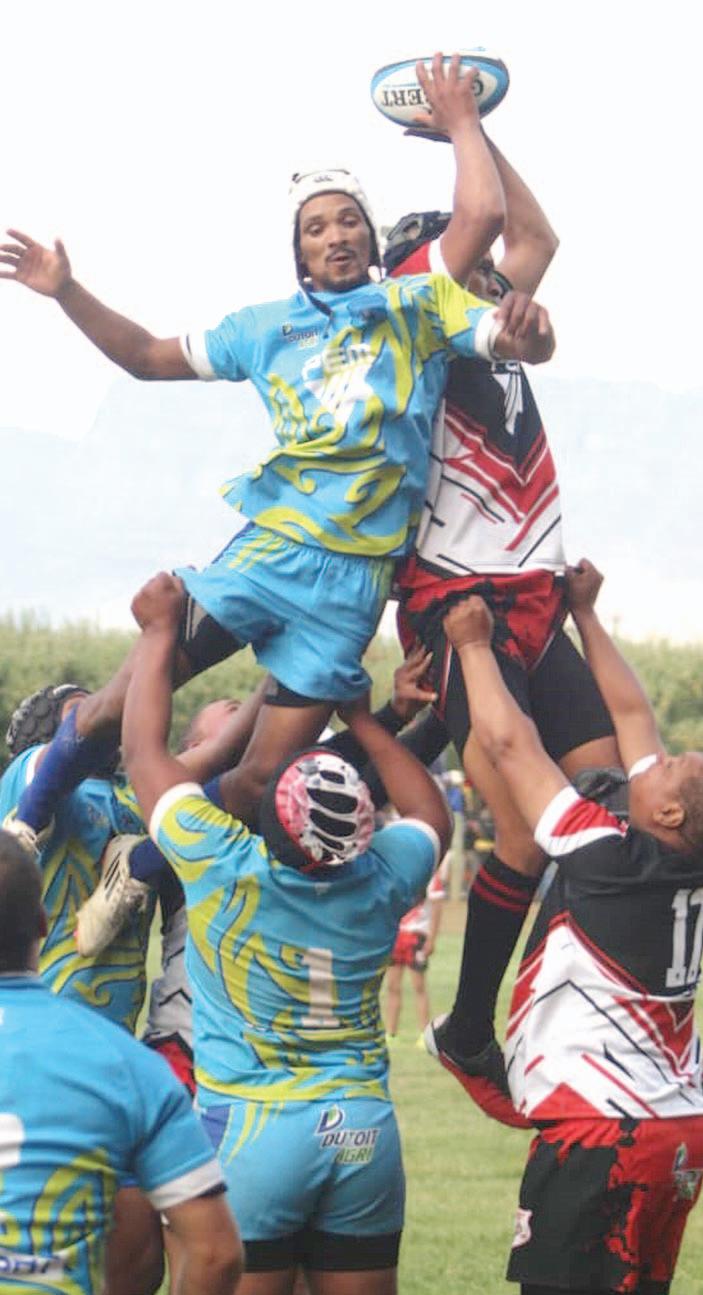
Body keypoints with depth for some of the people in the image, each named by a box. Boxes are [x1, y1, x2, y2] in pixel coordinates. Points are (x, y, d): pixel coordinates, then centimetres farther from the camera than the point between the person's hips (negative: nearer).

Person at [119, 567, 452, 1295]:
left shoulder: (225, 867, -12)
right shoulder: (382, 879, -2)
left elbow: (144, 749, 1)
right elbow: (431, 816, 23)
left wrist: (160, 631, 12)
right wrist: (362, 722, 29)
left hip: (249, 1128, -3)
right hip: (364, 1128, 3)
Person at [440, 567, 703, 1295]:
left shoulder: (610, 861, -15)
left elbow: (509, 743, -8)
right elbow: (630, 713, 15)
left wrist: (473, 645, 6)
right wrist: (584, 615, 24)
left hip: (601, 1132, -9)